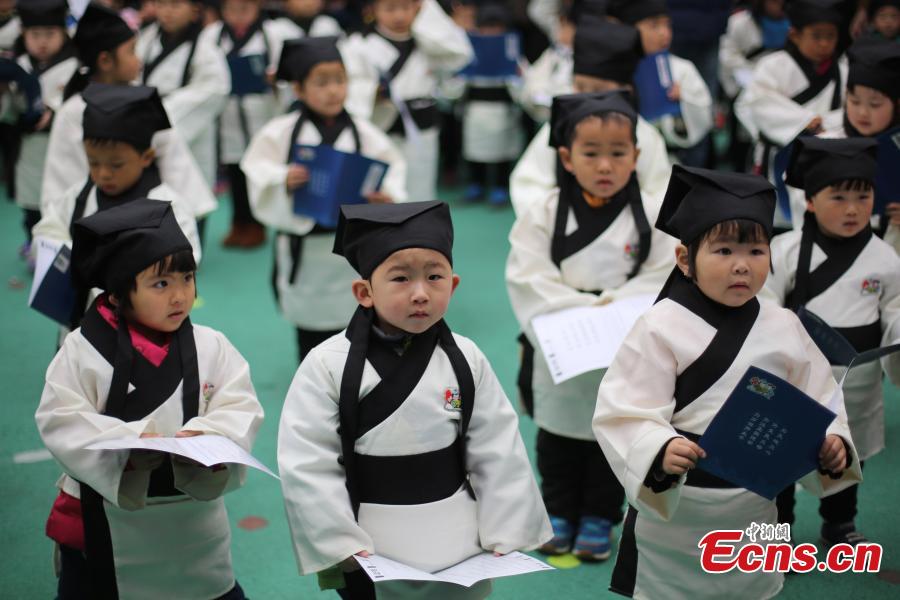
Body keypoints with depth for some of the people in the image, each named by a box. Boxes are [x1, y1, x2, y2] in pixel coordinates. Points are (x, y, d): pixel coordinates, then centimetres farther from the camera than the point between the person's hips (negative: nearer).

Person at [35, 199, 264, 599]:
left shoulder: (211, 346, -4)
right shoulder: (83, 349, -10)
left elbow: (240, 410, -9)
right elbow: (60, 420, -14)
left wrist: (207, 436, -30)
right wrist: (128, 440, -28)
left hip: (193, 525, 1)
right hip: (104, 528, -1)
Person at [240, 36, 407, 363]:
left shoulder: (364, 133, -1)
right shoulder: (280, 133, -4)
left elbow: (392, 168, 0)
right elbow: (258, 172, -6)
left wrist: (388, 197, -21)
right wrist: (283, 182, -27)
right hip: (303, 250, 0)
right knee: (310, 330, 12)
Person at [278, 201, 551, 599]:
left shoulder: (466, 360, -6)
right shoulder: (329, 366, -14)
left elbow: (498, 455, -2)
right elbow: (307, 464, -13)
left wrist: (503, 538, -4)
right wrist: (340, 546, -14)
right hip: (372, 555, -2)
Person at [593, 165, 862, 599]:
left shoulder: (784, 328, 0)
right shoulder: (661, 328, -15)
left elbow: (817, 403, 6)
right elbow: (625, 415, -19)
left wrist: (832, 444, -13)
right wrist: (661, 451, -37)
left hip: (754, 512, 5)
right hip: (672, 512, -4)